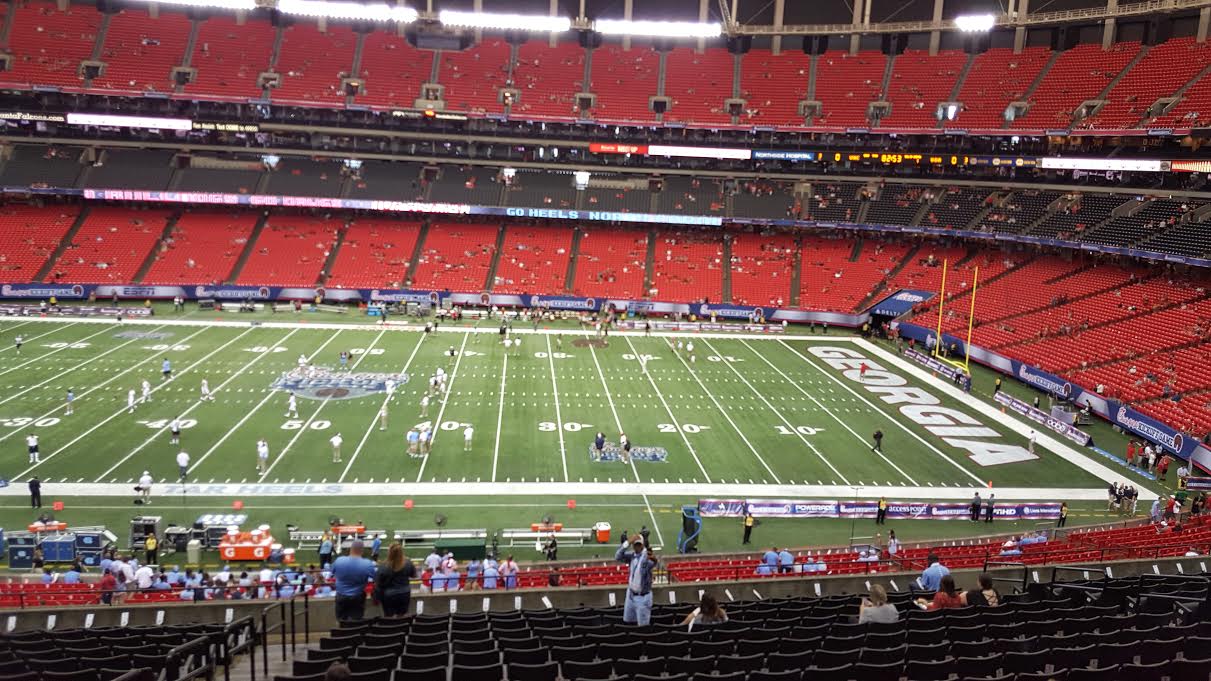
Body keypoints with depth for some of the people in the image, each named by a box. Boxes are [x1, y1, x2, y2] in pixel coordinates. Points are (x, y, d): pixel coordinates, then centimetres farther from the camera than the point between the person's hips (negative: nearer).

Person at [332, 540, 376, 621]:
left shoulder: (338, 561, -14)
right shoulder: (367, 564, -22)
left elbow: (333, 573, 7)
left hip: (341, 597, 2)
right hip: (357, 598, -2)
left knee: (341, 622, 18)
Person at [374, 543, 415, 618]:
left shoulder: (383, 567, -22)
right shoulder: (408, 563, -14)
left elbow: (378, 585, -13)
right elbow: (413, 575, 4)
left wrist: (378, 598, 1)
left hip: (389, 596, -3)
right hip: (404, 594, 3)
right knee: (401, 617, 17)